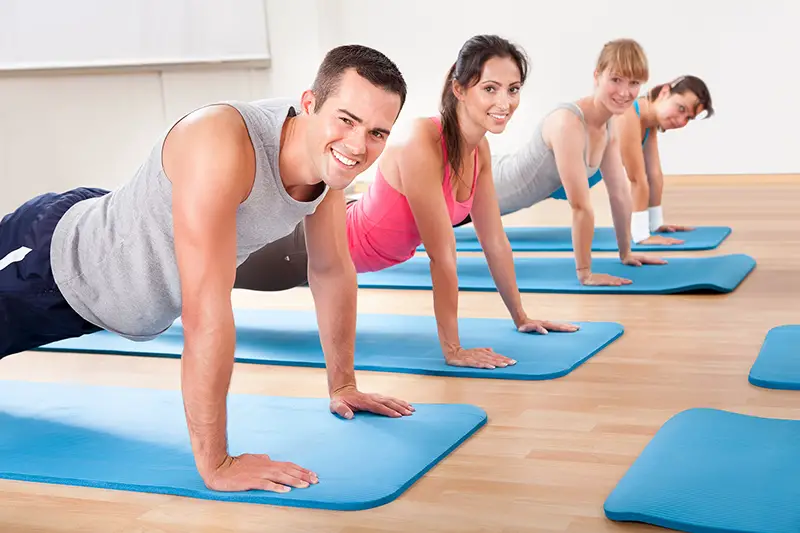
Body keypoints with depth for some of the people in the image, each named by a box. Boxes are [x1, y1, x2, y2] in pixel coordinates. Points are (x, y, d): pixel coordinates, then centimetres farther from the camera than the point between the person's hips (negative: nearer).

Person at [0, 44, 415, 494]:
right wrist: (216, 465, -41)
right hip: (52, 262, -7)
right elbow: (205, 314, -44)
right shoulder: (221, 146, -41)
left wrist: (343, 385, 3)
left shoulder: (330, 153, -17)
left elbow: (332, 271, -1)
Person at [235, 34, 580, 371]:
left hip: (351, 240, 8)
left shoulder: (480, 149, -11)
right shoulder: (422, 142, -37)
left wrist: (521, 317, 3)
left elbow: (495, 242, -1)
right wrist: (453, 350, -33)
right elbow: (442, 255, -36)